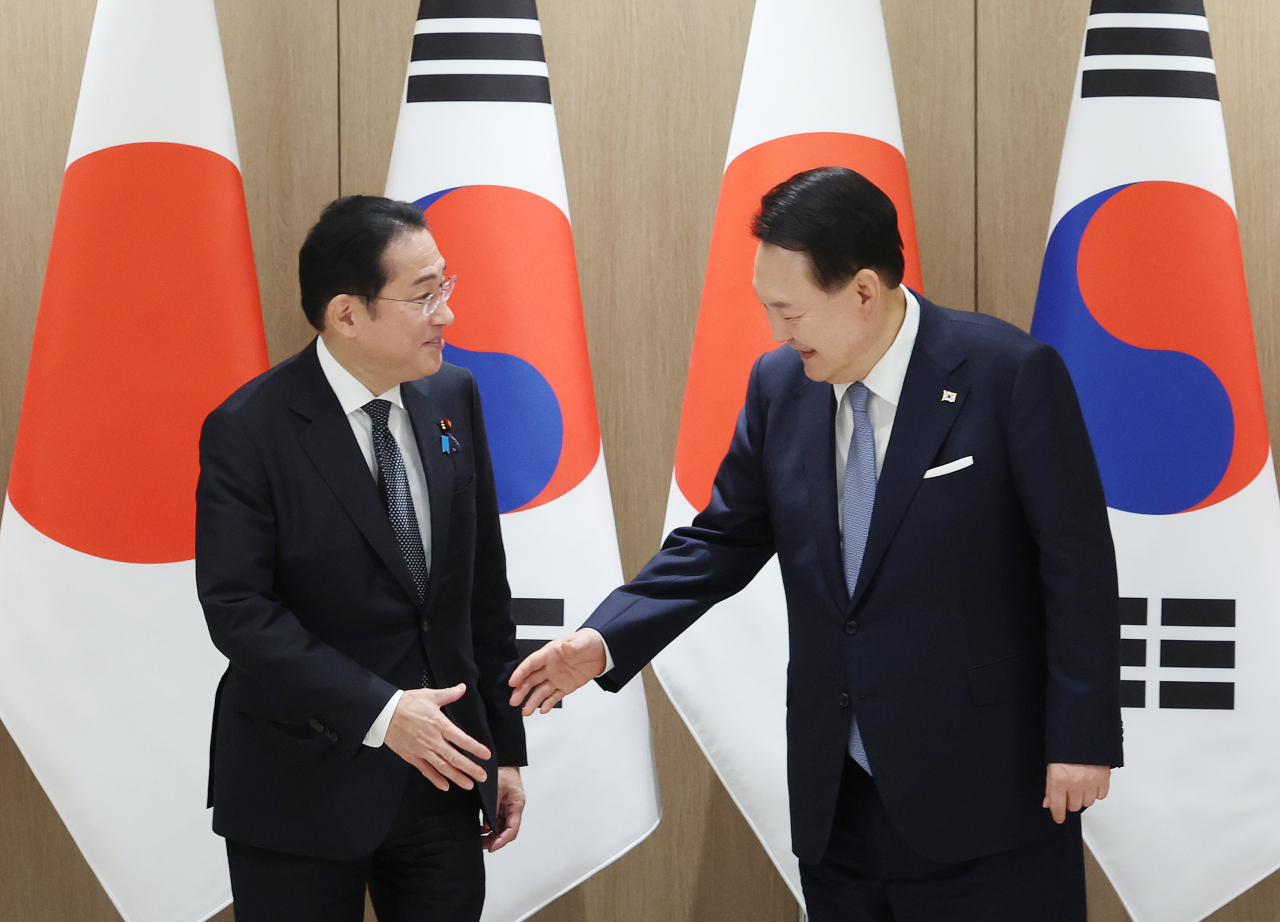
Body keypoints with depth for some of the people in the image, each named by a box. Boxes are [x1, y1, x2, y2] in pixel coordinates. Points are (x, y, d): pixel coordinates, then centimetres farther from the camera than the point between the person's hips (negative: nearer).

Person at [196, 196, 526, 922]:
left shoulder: (453, 397, 4)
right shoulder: (249, 430, -12)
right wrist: (378, 712, -22)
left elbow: (485, 584, 9)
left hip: (441, 773, 5)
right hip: (307, 784, -4)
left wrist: (504, 747, 9)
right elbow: (237, 608, -16)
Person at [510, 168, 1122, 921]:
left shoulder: (1011, 374, -11)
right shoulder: (781, 386, 4)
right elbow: (723, 541, 10)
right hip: (836, 800, 5)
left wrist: (1083, 740, -10)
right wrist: (605, 640, -3)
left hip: (985, 788, -5)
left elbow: (1077, 563, -9)